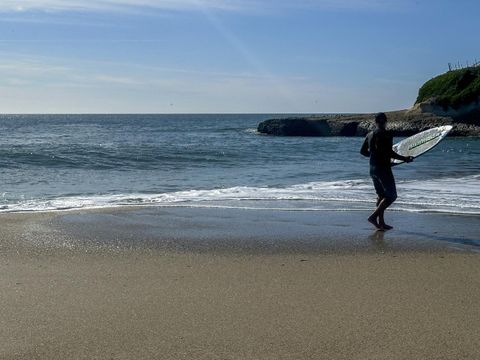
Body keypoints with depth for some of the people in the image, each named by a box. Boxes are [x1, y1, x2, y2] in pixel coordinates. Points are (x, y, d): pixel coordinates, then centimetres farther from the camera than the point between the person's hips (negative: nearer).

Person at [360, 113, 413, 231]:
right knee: (391, 196, -3)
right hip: (383, 168, -8)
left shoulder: (370, 134, 10)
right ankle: (374, 216, -13)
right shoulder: (386, 135, -13)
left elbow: (363, 151, 17)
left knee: (382, 196, 15)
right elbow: (389, 152, -22)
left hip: (372, 168, 8)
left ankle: (381, 222, 14)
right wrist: (404, 159, -14)